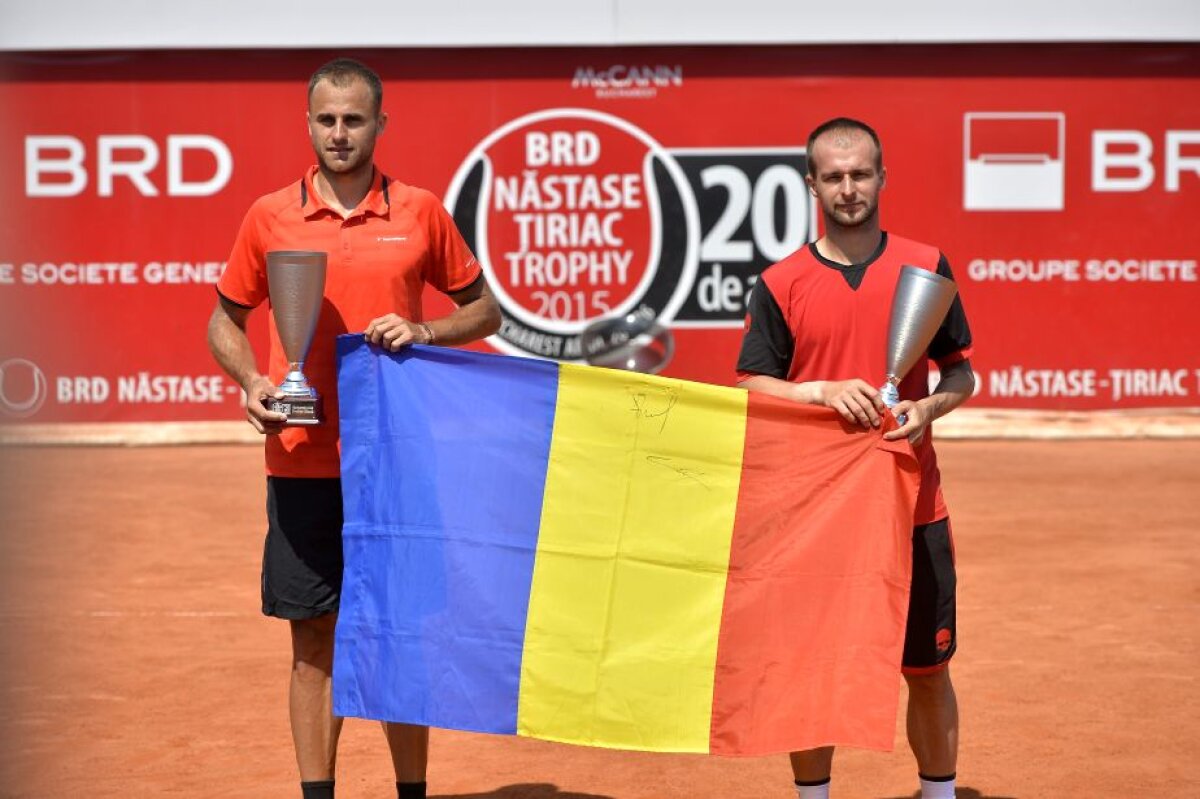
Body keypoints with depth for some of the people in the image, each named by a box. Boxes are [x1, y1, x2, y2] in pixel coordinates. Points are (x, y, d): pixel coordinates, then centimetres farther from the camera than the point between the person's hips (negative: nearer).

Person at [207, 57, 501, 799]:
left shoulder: (420, 211, 3)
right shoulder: (270, 216, 4)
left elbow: (484, 309, 11)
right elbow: (226, 321, 13)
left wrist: (425, 331, -8)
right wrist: (253, 381, -6)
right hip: (302, 461, 1)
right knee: (314, 637, 5)